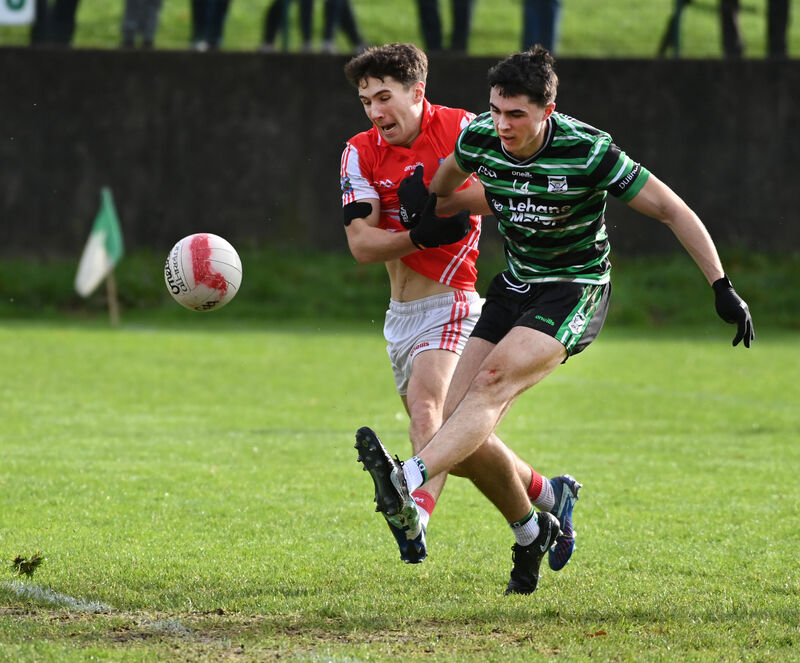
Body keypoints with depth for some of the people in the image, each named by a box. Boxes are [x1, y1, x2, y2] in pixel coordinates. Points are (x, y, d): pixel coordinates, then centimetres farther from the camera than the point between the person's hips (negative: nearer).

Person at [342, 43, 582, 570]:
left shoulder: (459, 129, -8)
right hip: (401, 313, 7)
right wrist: (418, 236, -21)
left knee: (426, 403, -30)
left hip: (450, 302, -7)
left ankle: (417, 513, -50)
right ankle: (548, 495, 30)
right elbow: (360, 243, -4)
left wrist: (436, 201, -23)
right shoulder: (361, 154, 4)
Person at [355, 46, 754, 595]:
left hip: (576, 290, -6)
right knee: (461, 431, -5)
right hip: (515, 284, 6)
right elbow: (445, 180, 19)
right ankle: (531, 532, 17)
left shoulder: (588, 151, -21)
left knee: (494, 379, -31)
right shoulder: (479, 138, -8)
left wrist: (722, 288, -16)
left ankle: (408, 483, -49)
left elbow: (672, 210, -14)